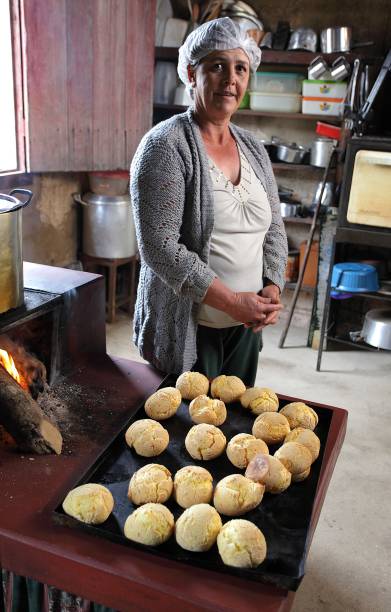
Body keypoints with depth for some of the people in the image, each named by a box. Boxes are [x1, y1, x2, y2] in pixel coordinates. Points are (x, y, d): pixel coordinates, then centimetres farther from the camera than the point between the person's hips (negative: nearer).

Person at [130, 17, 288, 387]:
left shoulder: (253, 148, 8)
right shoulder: (165, 146, -13)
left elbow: (274, 229, 12)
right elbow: (159, 247, -21)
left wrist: (273, 287, -5)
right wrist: (232, 301, -20)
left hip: (246, 325, 6)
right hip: (187, 327, -6)